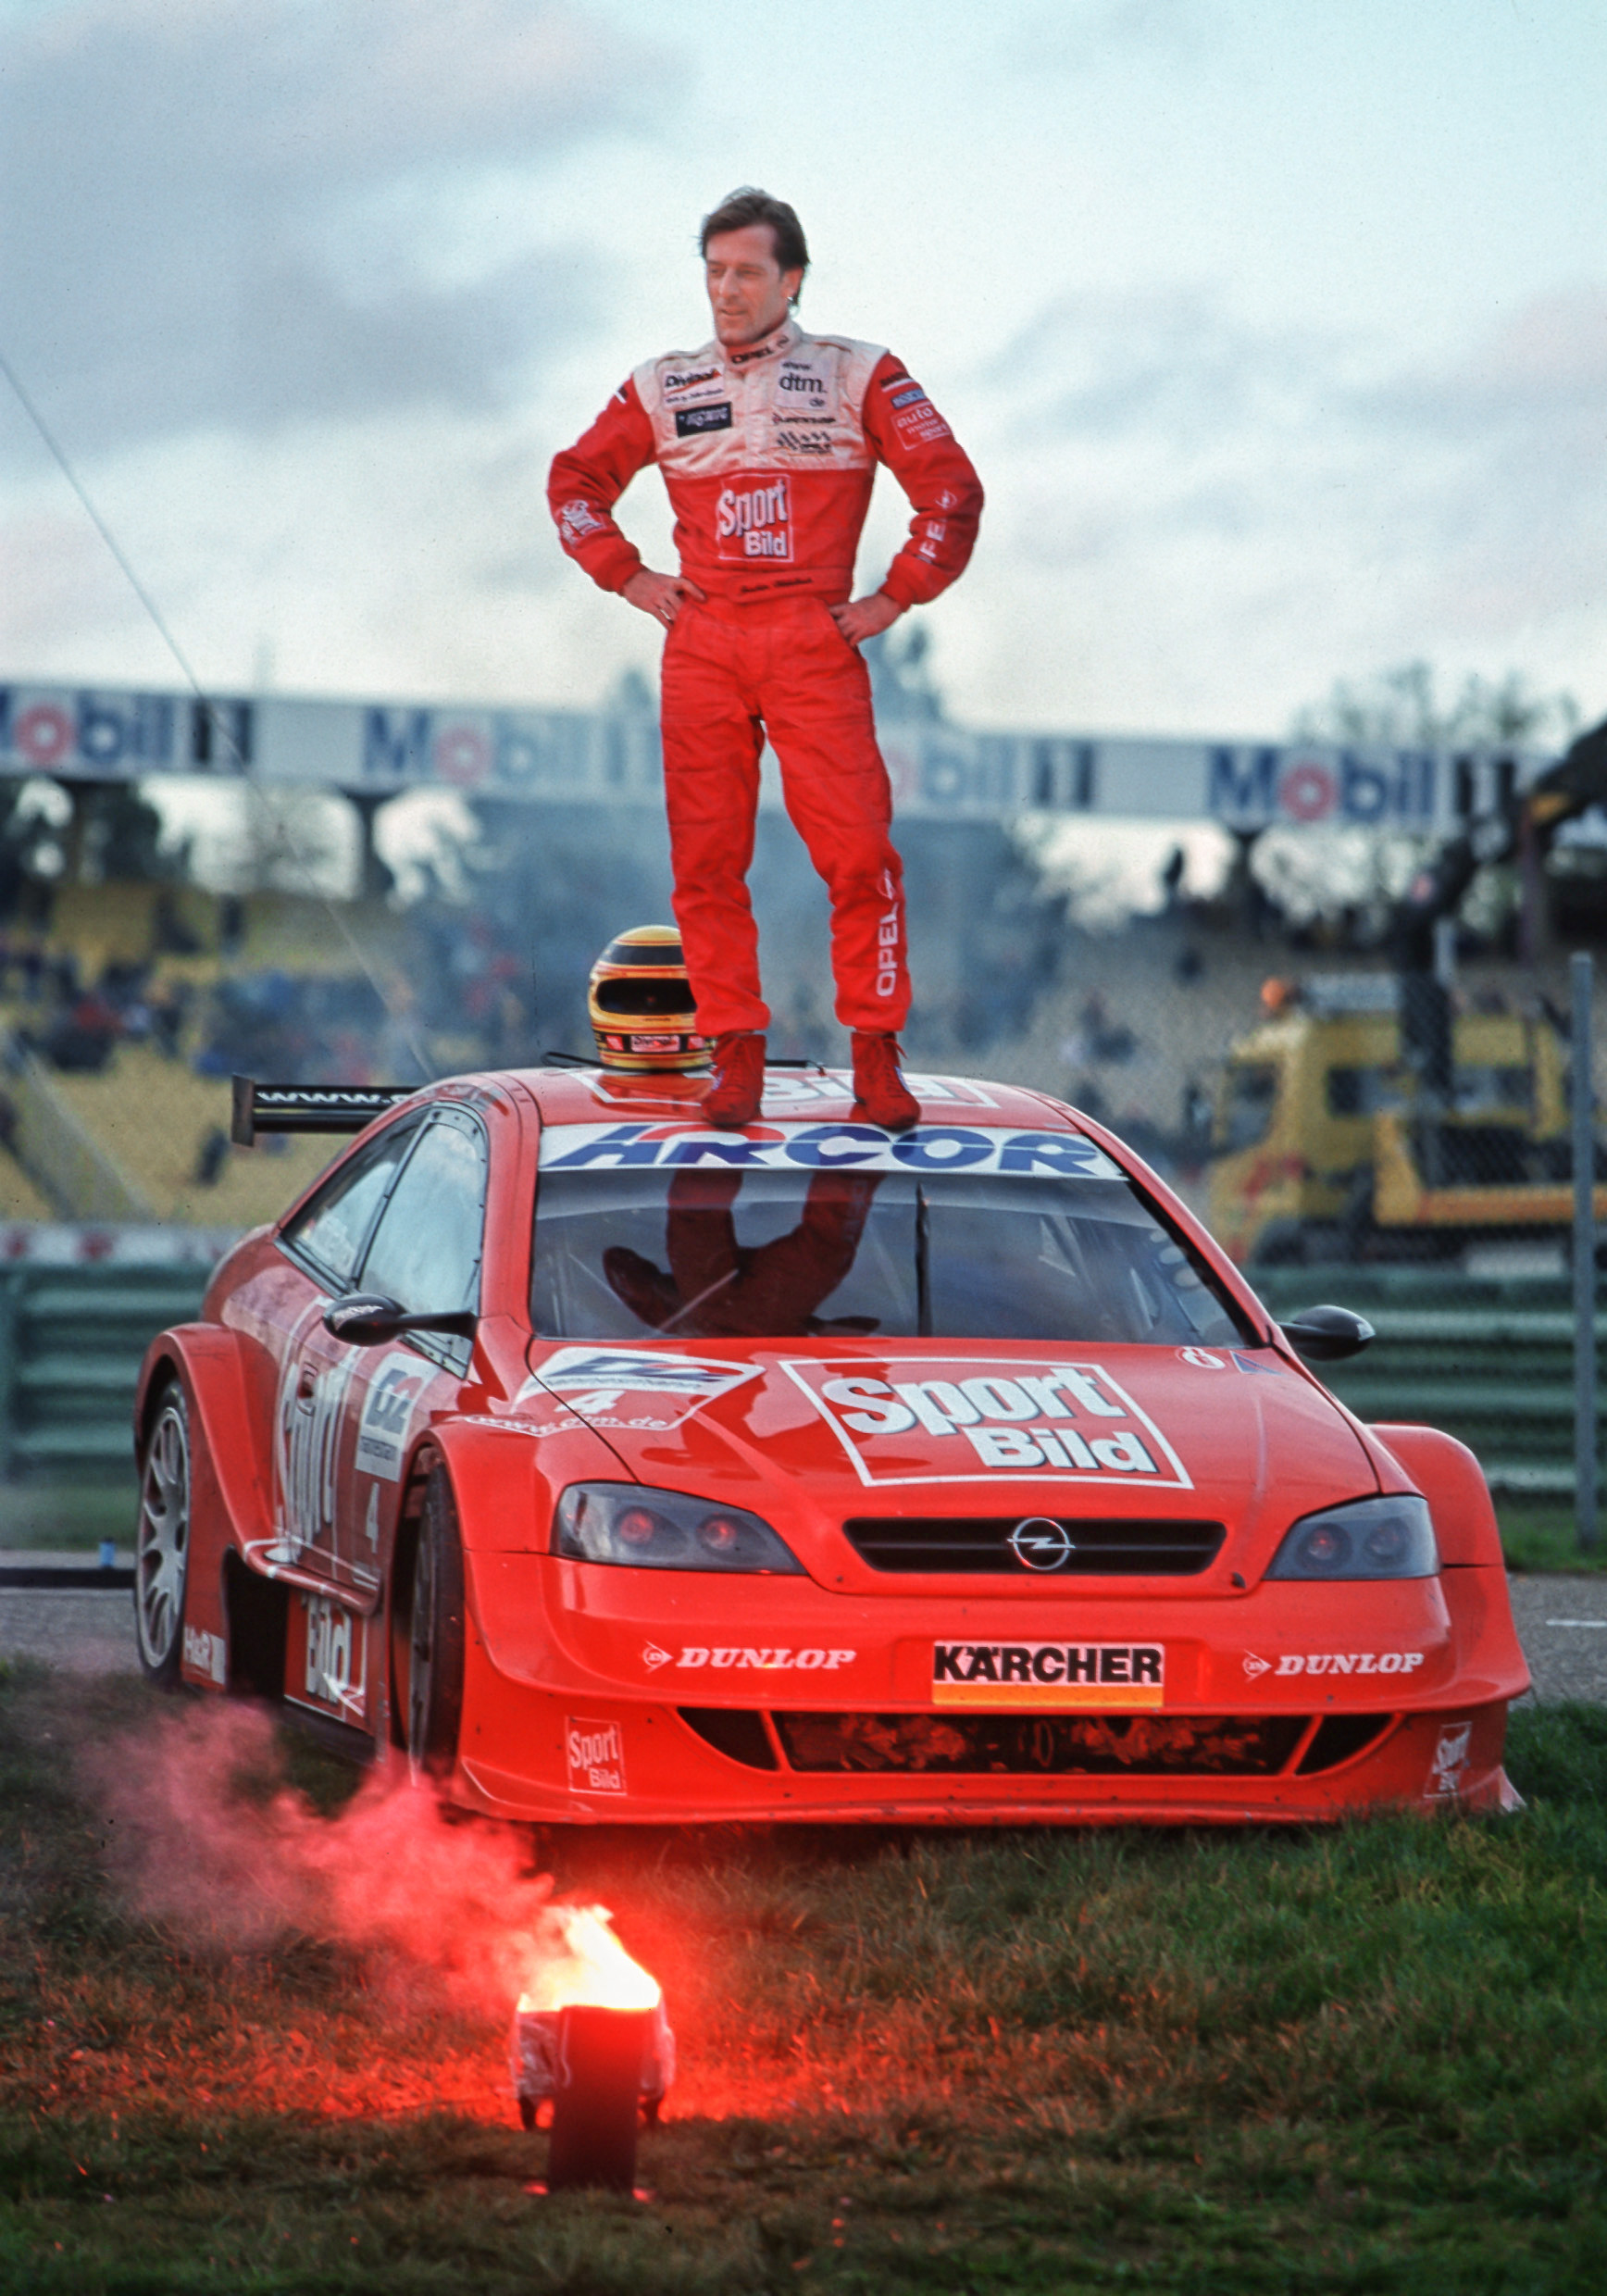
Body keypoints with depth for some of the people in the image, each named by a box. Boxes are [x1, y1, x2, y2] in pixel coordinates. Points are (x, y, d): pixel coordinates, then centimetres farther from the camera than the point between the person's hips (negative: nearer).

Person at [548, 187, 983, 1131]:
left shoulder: (859, 376, 4)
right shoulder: (664, 388, 13)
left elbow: (952, 489, 3)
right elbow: (577, 481, 23)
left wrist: (895, 598, -1)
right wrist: (628, 576, 11)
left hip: (814, 642, -3)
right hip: (701, 644, 3)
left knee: (858, 849, -12)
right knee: (707, 857, -1)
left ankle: (878, 1060, -5)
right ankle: (736, 1057, 5)